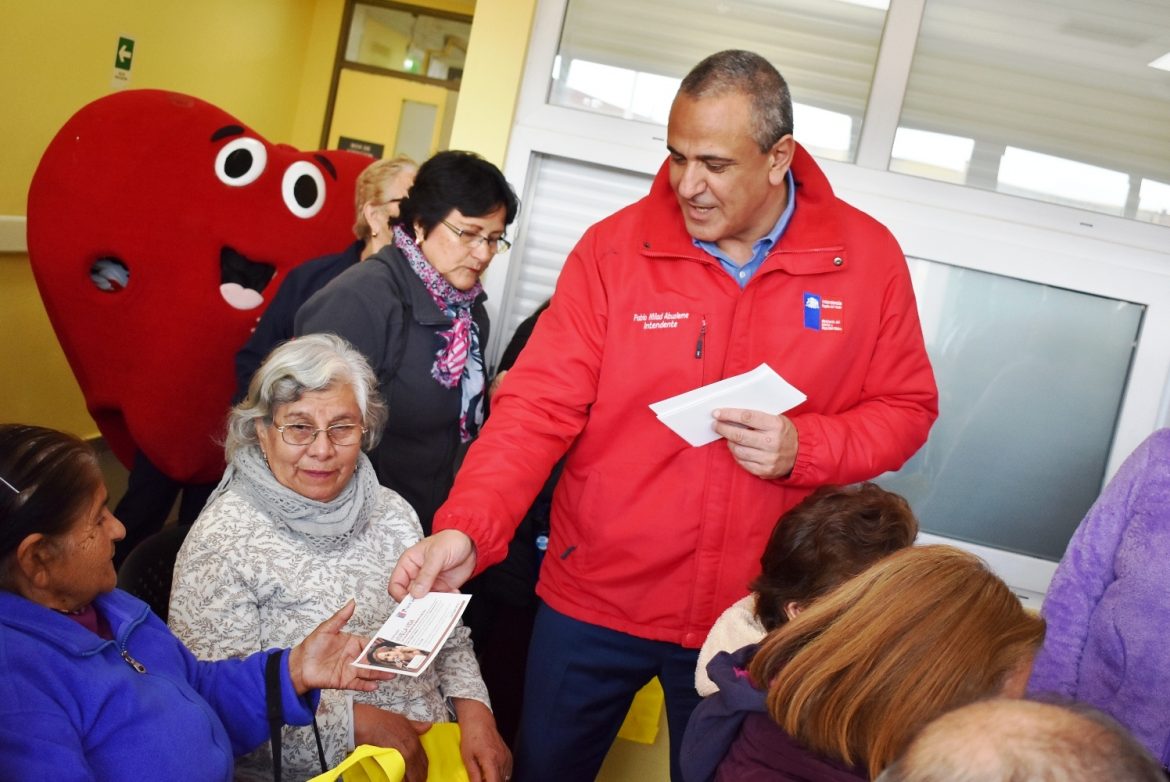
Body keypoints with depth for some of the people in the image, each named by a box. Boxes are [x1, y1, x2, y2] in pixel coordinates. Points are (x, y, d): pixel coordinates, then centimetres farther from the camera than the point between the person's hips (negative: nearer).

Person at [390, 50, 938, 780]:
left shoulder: (867, 257, -6)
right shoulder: (613, 248, -11)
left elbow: (906, 408, 1)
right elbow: (538, 405, -14)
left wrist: (805, 449, -18)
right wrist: (465, 529, -28)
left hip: (751, 615, 1)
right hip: (595, 599, 0)